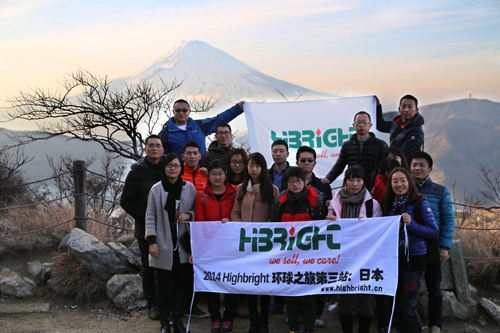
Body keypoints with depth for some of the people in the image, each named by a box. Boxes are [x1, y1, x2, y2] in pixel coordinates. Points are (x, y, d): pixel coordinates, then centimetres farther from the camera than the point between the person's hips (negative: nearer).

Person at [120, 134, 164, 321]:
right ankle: (152, 305, 17)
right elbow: (126, 201, -2)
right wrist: (144, 218, -10)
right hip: (146, 228, -2)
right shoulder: (137, 171, 0)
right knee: (148, 269, 6)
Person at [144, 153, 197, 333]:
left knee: (180, 283, 8)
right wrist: (152, 242, -6)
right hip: (163, 245, -1)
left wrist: (189, 215, -11)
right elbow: (150, 217, 1)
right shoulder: (156, 189, -1)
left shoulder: (190, 188, 3)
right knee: (163, 284, 5)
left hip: (183, 244, 2)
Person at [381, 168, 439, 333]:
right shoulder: (388, 205, 7)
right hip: (393, 258, 5)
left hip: (413, 259, -5)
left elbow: (434, 232, -7)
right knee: (397, 305, 13)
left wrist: (411, 224, -19)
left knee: (408, 308, -4)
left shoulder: (420, 204, -8)